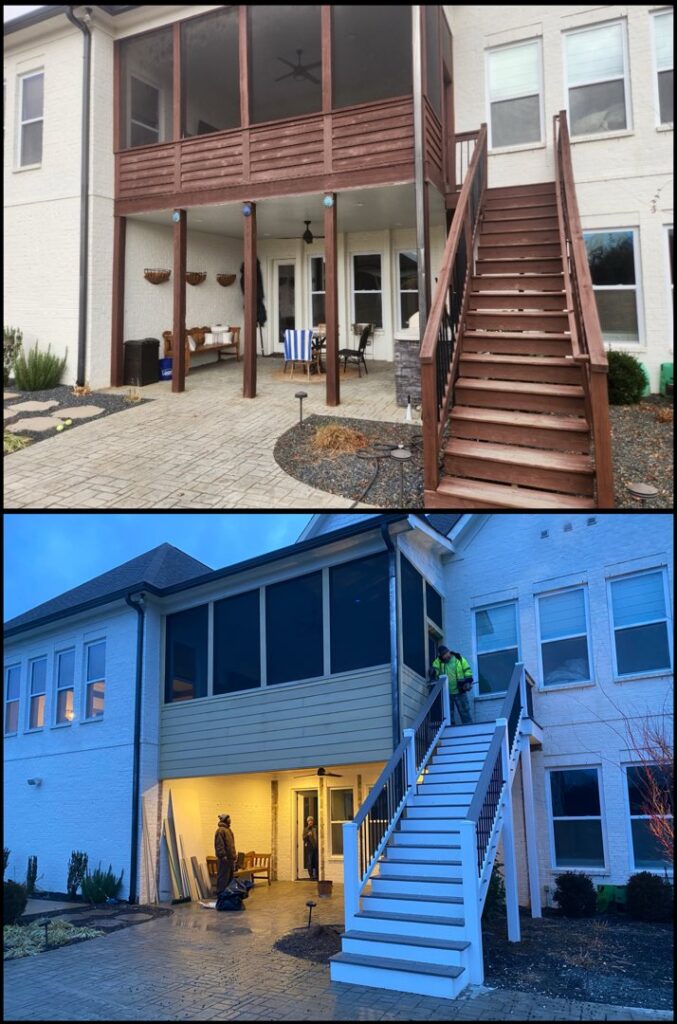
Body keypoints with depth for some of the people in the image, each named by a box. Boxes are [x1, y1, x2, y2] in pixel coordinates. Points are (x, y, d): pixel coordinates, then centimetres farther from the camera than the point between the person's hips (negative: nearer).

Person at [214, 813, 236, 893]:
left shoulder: (227, 830, 18)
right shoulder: (221, 830, -14)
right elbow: (219, 844, -22)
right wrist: (223, 855, -25)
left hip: (230, 857, 10)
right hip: (224, 858, -10)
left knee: (230, 876, 15)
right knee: (223, 876, -7)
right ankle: (221, 892, -4)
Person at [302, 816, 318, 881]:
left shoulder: (315, 829, 11)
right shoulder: (306, 829, 6)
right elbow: (304, 838, -3)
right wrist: (307, 835, -20)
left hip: (315, 848, 2)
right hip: (309, 847, -2)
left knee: (316, 862, 1)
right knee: (309, 863, -5)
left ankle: (315, 876, 9)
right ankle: (311, 876, 0)